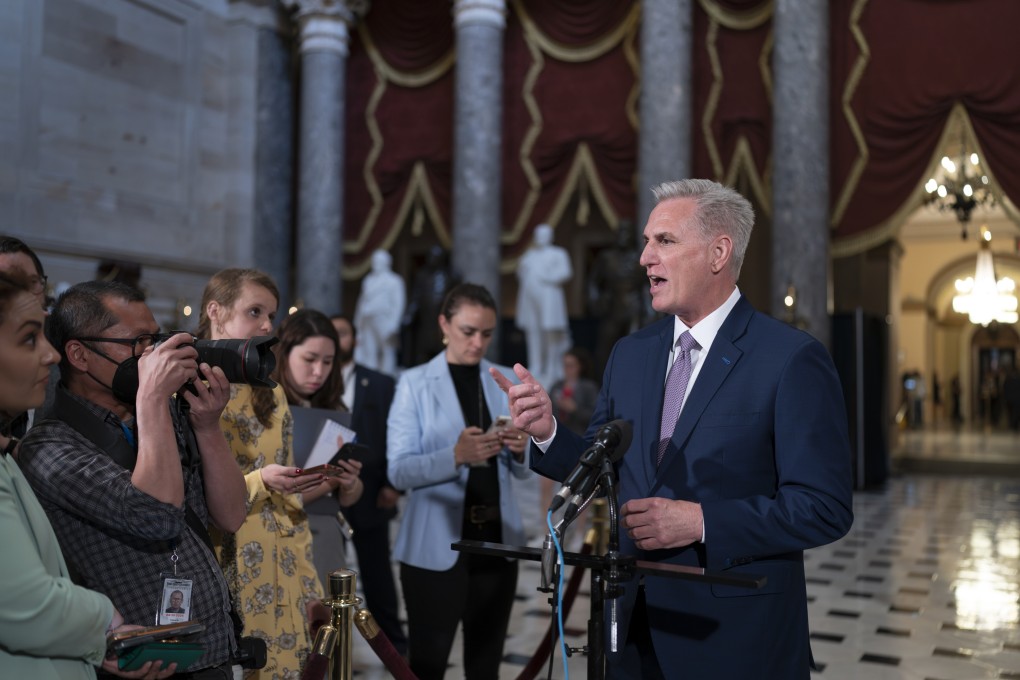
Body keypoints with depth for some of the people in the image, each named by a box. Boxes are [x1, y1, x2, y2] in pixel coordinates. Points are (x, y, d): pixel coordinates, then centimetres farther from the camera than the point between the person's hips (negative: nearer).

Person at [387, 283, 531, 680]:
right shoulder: (415, 383, -4)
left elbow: (522, 472, 8)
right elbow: (398, 471, -12)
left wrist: (520, 451, -14)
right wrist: (455, 456, -28)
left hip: (496, 543, 4)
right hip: (435, 547, -4)